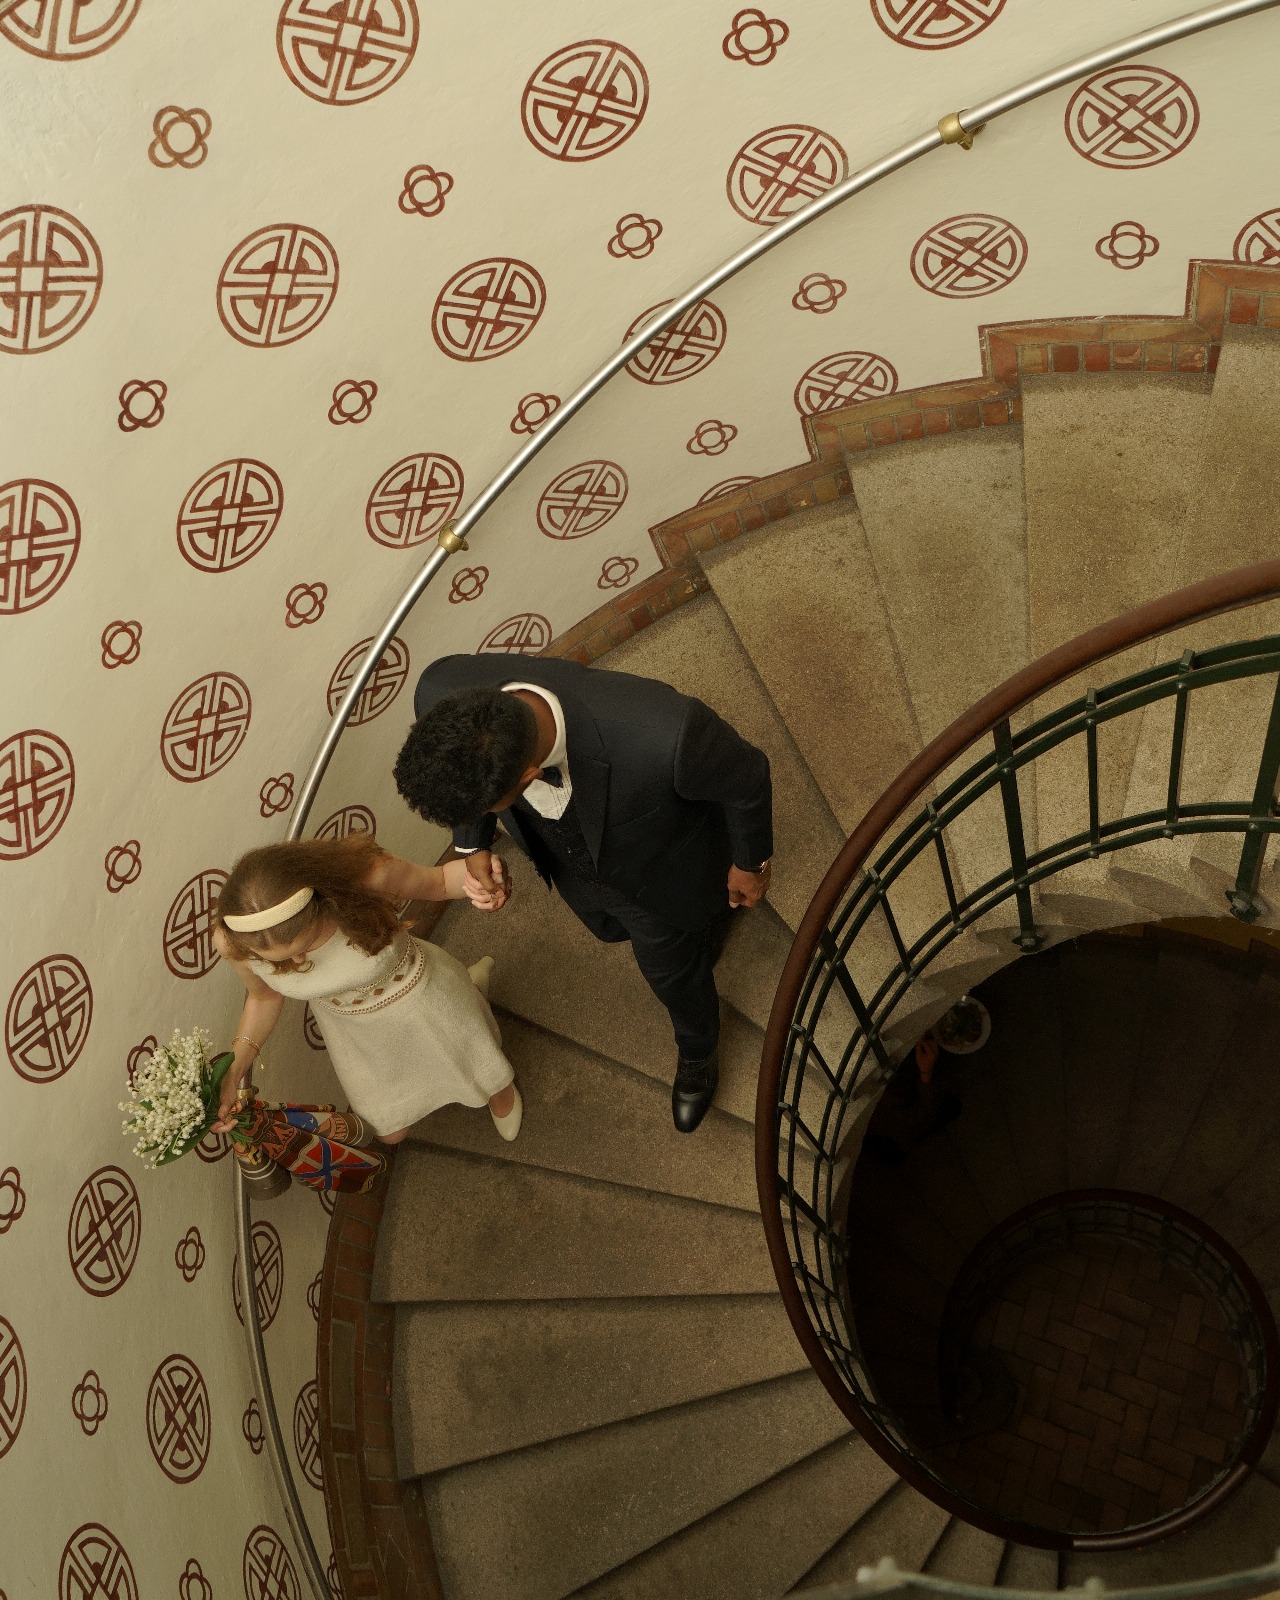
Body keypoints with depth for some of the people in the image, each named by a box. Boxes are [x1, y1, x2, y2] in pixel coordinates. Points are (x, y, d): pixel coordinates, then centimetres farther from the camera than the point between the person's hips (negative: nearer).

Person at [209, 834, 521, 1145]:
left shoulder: (366, 878, -42)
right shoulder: (232, 942, -32)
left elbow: (439, 880, -21)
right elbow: (265, 997, -7)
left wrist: (475, 875, -43)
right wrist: (233, 1071, -17)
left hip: (424, 999, -2)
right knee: (391, 1133, 27)